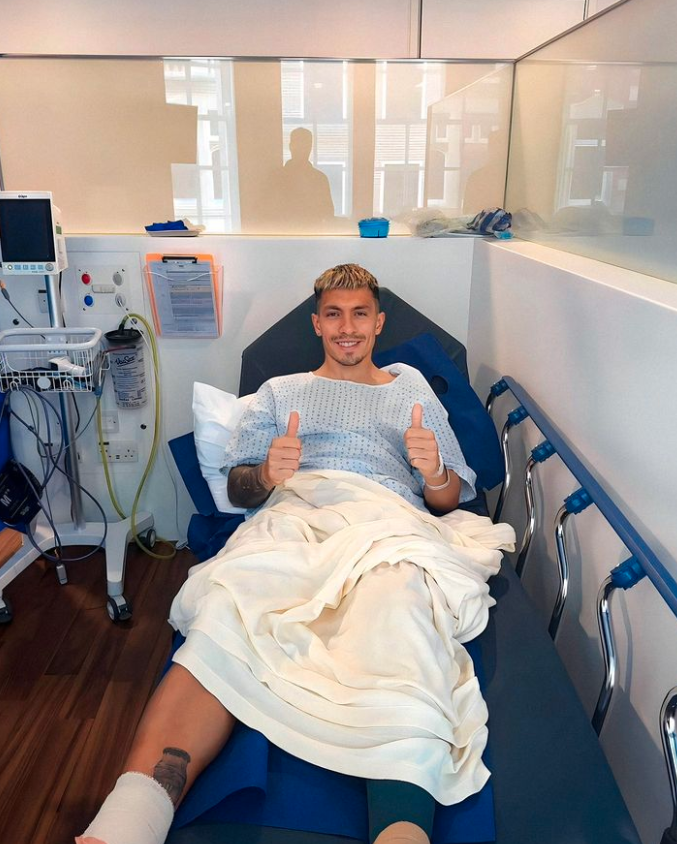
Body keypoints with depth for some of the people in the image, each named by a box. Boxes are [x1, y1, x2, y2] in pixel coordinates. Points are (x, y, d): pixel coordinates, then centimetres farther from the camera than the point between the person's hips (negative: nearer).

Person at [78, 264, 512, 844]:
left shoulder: (413, 391, 30)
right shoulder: (280, 392, 31)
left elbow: (451, 498, 23)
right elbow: (238, 487, 21)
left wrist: (435, 472, -3)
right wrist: (267, 474, -5)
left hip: (388, 520, 0)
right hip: (292, 516, 1)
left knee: (397, 610, -40)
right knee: (225, 619, -36)